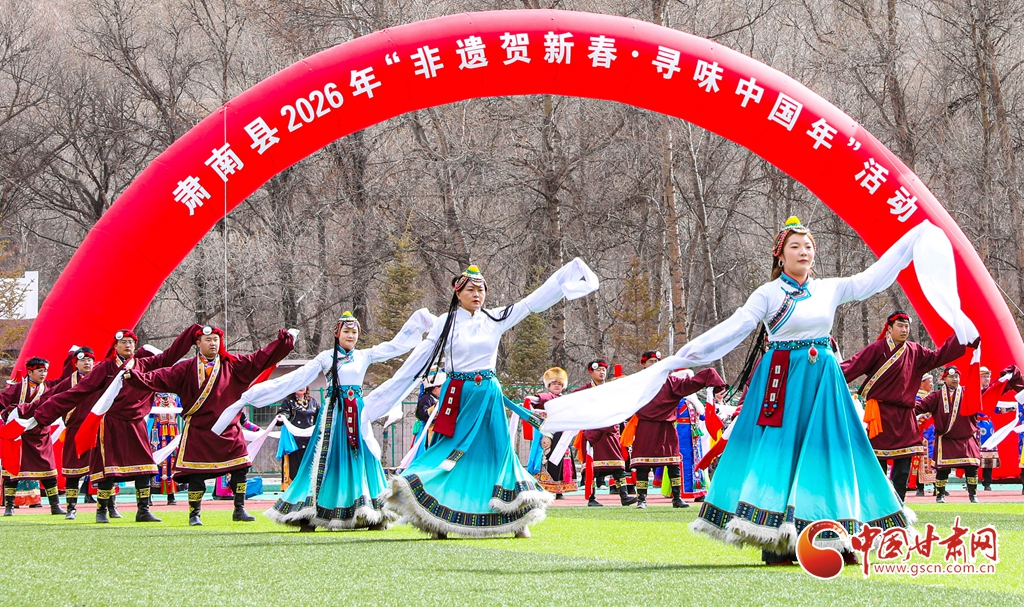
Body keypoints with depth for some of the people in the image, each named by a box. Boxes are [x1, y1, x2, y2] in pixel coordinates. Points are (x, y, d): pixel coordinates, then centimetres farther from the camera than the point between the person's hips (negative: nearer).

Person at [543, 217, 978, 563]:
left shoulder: (828, 290, 9)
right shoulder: (768, 294, -3)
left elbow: (871, 279, 13)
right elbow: (732, 329, -8)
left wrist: (915, 242, 12)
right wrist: (683, 356, -16)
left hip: (823, 379, 4)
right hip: (782, 381, -4)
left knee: (823, 450, 1)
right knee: (778, 452, -7)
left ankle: (831, 536, 3)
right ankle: (775, 539, -6)